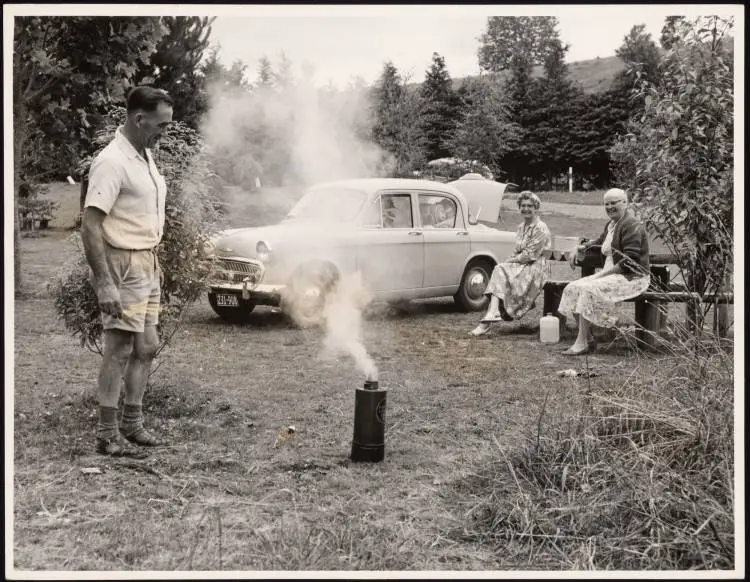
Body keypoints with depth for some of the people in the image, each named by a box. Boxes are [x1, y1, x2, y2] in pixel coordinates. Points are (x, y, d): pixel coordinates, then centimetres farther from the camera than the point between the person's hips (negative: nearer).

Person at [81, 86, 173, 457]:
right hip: (123, 265, -9)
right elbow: (90, 225, -23)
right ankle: (107, 436, 2)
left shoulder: (145, 155, 11)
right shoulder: (112, 162, -18)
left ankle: (132, 425, 22)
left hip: (147, 263, 9)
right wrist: (105, 283, -27)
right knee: (119, 350, -5)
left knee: (146, 347, 12)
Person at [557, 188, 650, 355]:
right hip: (612, 274, 10)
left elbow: (629, 261, -22)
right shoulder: (611, 224, 16)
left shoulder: (632, 226, -14)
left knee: (589, 290, -29)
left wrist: (603, 274, -22)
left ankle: (582, 343, -26)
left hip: (631, 278, -10)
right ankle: (588, 339, -4)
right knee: (573, 289, -4)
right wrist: (582, 247, 26)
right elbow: (602, 241, 40)